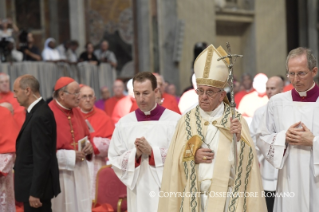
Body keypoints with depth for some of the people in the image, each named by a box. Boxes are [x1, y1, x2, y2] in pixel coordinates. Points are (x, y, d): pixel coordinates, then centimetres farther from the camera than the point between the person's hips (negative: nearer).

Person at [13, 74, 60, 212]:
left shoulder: (40, 117, -20)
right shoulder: (37, 111, 9)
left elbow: (41, 158, -23)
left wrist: (35, 192, -22)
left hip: (37, 185, -10)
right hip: (34, 183, 10)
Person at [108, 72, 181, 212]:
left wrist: (152, 152, -15)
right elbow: (115, 160, 4)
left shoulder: (174, 121, -5)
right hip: (138, 192, 3)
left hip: (166, 190, -2)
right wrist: (135, 154, -12)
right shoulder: (124, 123, 5)